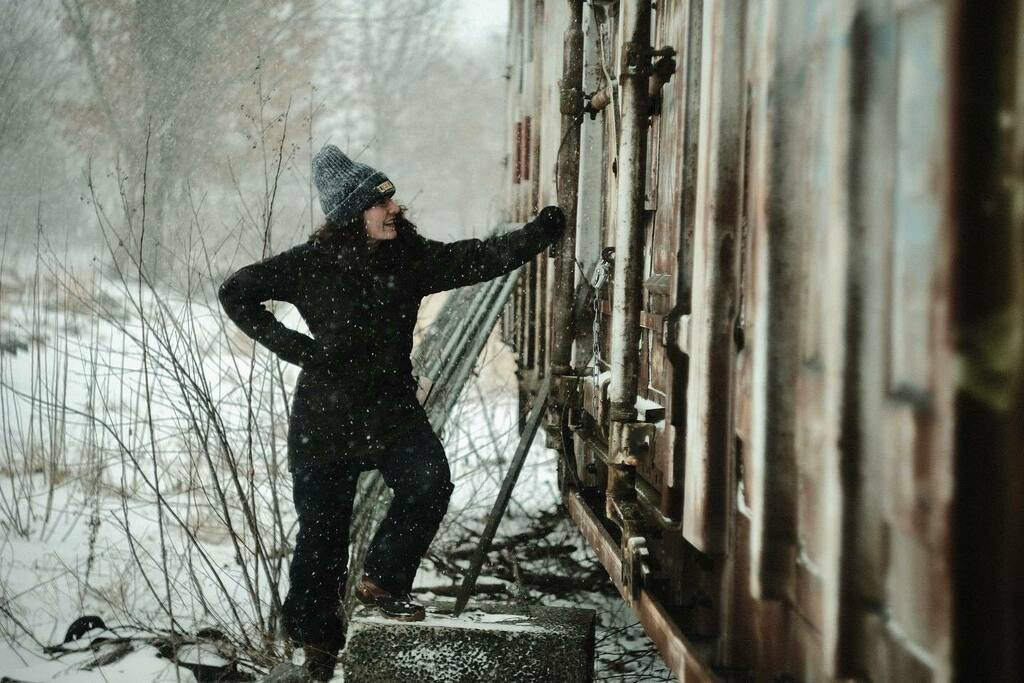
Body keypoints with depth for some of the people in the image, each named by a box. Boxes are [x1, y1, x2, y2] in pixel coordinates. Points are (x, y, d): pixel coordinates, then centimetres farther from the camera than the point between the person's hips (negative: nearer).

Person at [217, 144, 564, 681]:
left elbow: (481, 258, -8)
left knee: (429, 484, -23)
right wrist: (289, 344, -11)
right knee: (323, 527, 5)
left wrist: (541, 232, -20)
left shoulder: (411, 257, -3)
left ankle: (381, 581, -2)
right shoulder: (311, 265, -11)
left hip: (392, 407, 2)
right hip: (326, 414, -2)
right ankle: (316, 636, 25)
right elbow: (236, 293, -3)